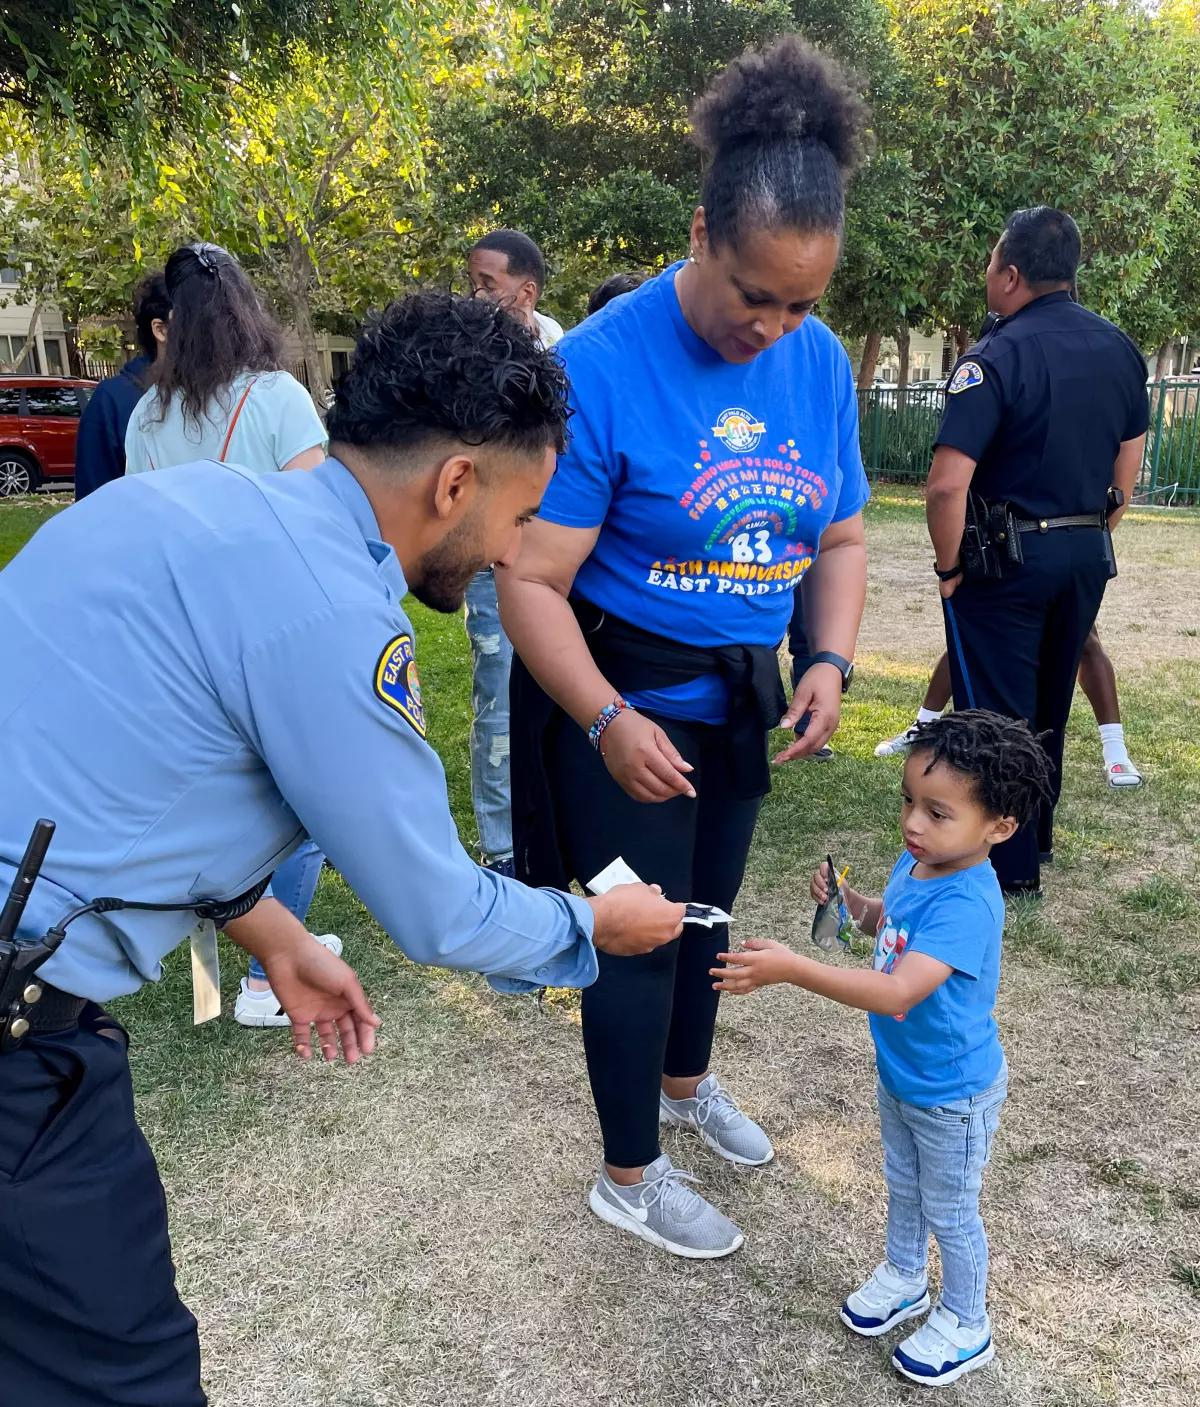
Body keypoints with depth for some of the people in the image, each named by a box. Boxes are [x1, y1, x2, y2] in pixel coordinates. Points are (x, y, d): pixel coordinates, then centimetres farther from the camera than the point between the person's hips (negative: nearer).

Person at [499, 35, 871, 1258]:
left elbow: (840, 539, 5)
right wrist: (608, 721, -33)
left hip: (739, 695, 6)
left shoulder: (821, 366, -4)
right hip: (617, 697, -5)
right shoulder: (601, 365, -22)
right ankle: (627, 1181, 29)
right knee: (638, 930, 5)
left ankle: (684, 1082, 51)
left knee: (707, 906, 22)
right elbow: (529, 579, -23)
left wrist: (830, 664, -11)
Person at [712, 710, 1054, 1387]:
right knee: (904, 1187, 29)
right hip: (900, 1074, 8)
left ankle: (966, 1326, 42)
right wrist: (848, 900, -9)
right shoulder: (916, 864, -10)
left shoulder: (967, 905, -37)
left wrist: (791, 968, -49)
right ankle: (904, 1278, 54)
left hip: (953, 1092, -8)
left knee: (951, 1212, 17)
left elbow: (897, 991, -45)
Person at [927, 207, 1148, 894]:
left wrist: (949, 566, -12)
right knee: (1050, 708, 20)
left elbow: (947, 484, -25)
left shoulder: (997, 357, -18)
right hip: (1087, 557, 7)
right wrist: (1094, 537, 21)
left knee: (996, 714, 4)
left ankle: (1012, 869, 12)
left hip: (1006, 559, -7)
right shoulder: (1119, 348, 5)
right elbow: (1129, 463, 13)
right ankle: (1037, 837, 36)